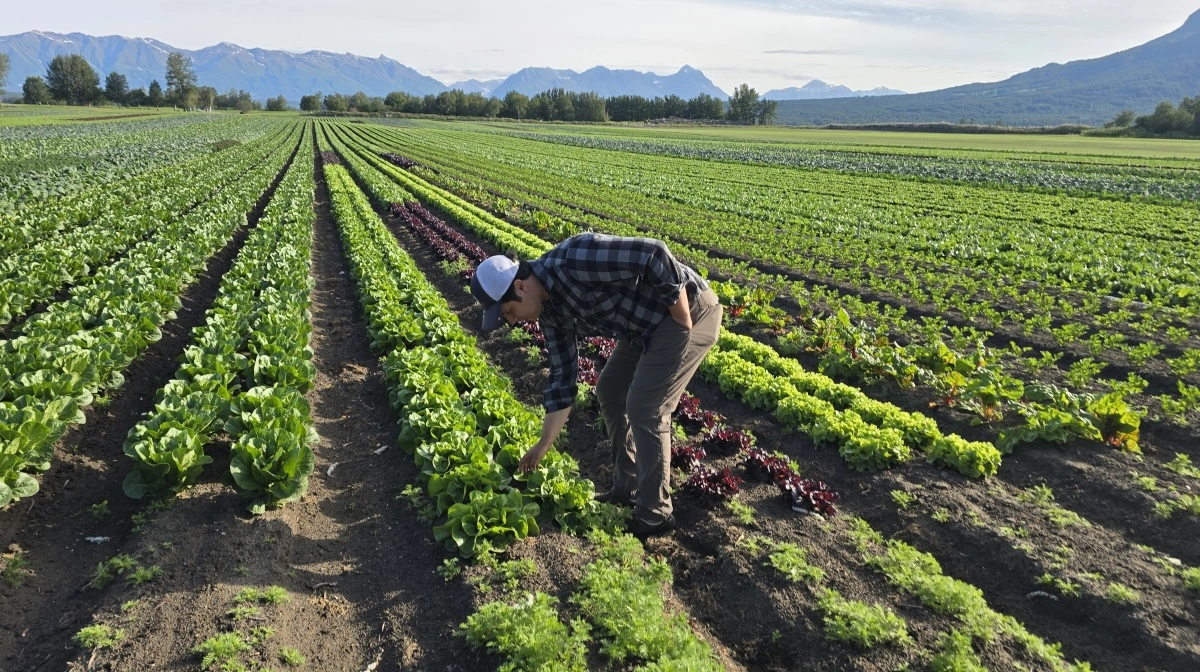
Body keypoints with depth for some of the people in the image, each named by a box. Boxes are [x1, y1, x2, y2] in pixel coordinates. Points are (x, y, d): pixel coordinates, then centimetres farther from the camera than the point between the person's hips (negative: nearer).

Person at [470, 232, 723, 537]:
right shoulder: (550, 311, 1)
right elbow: (563, 375, 8)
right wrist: (543, 445, 11)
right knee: (609, 392, 14)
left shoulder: (576, 259, -28)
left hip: (688, 310, -9)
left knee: (644, 409, -9)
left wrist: (683, 322, -21)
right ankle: (627, 489, 27)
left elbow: (655, 254, -29)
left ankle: (655, 515, 7)